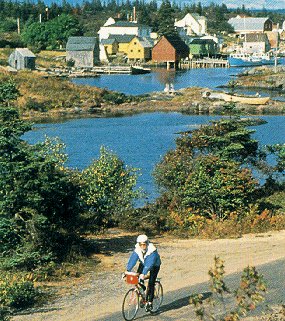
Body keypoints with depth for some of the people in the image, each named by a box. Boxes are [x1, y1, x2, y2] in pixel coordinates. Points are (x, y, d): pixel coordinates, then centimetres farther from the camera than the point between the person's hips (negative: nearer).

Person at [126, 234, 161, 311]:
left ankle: (150, 302, -5)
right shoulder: (137, 250, -24)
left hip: (154, 265, -4)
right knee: (138, 279, -15)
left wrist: (143, 273, -56)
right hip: (143, 264, 4)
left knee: (151, 283, -14)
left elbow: (149, 264, -45)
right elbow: (132, 260, -29)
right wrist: (127, 271, -41)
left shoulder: (152, 250, -37)